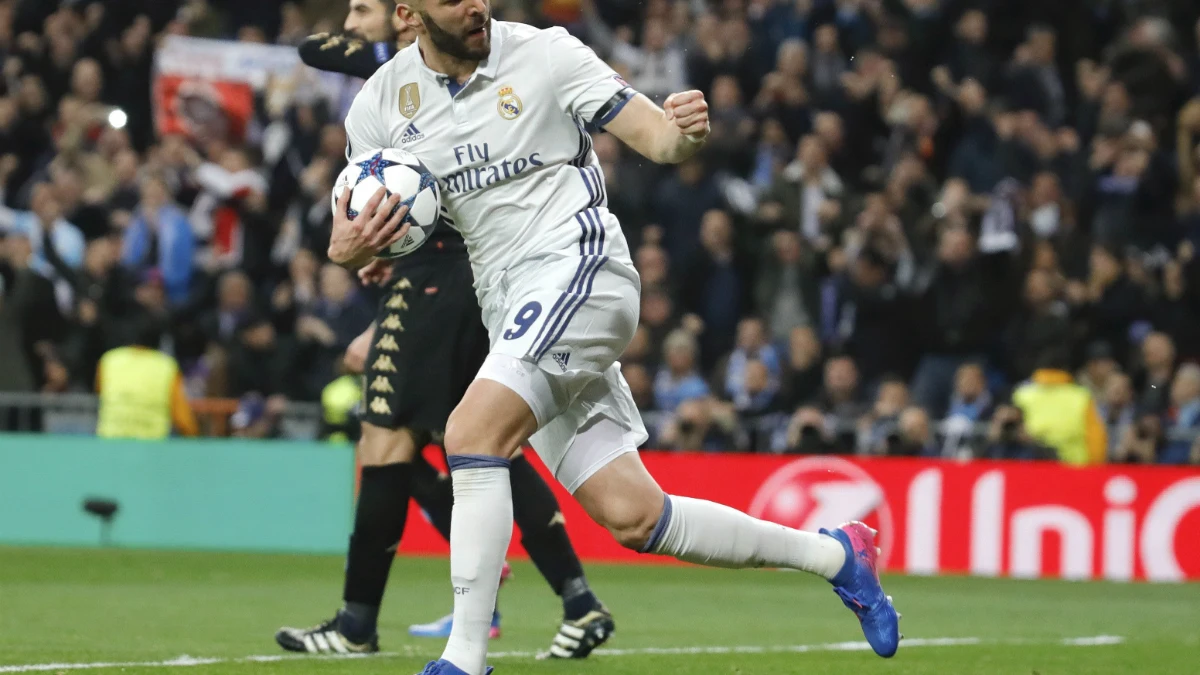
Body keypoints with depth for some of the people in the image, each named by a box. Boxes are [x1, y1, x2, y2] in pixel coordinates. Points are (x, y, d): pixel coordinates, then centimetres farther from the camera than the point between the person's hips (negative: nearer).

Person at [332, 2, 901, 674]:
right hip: (509, 308, 5)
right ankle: (836, 554, 18)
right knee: (631, 516, 1)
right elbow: (353, 233, 14)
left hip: (578, 267, -5)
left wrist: (686, 132, -30)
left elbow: (658, 136, -5)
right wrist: (346, 249, -11)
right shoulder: (379, 105, 6)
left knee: (473, 433, -26)